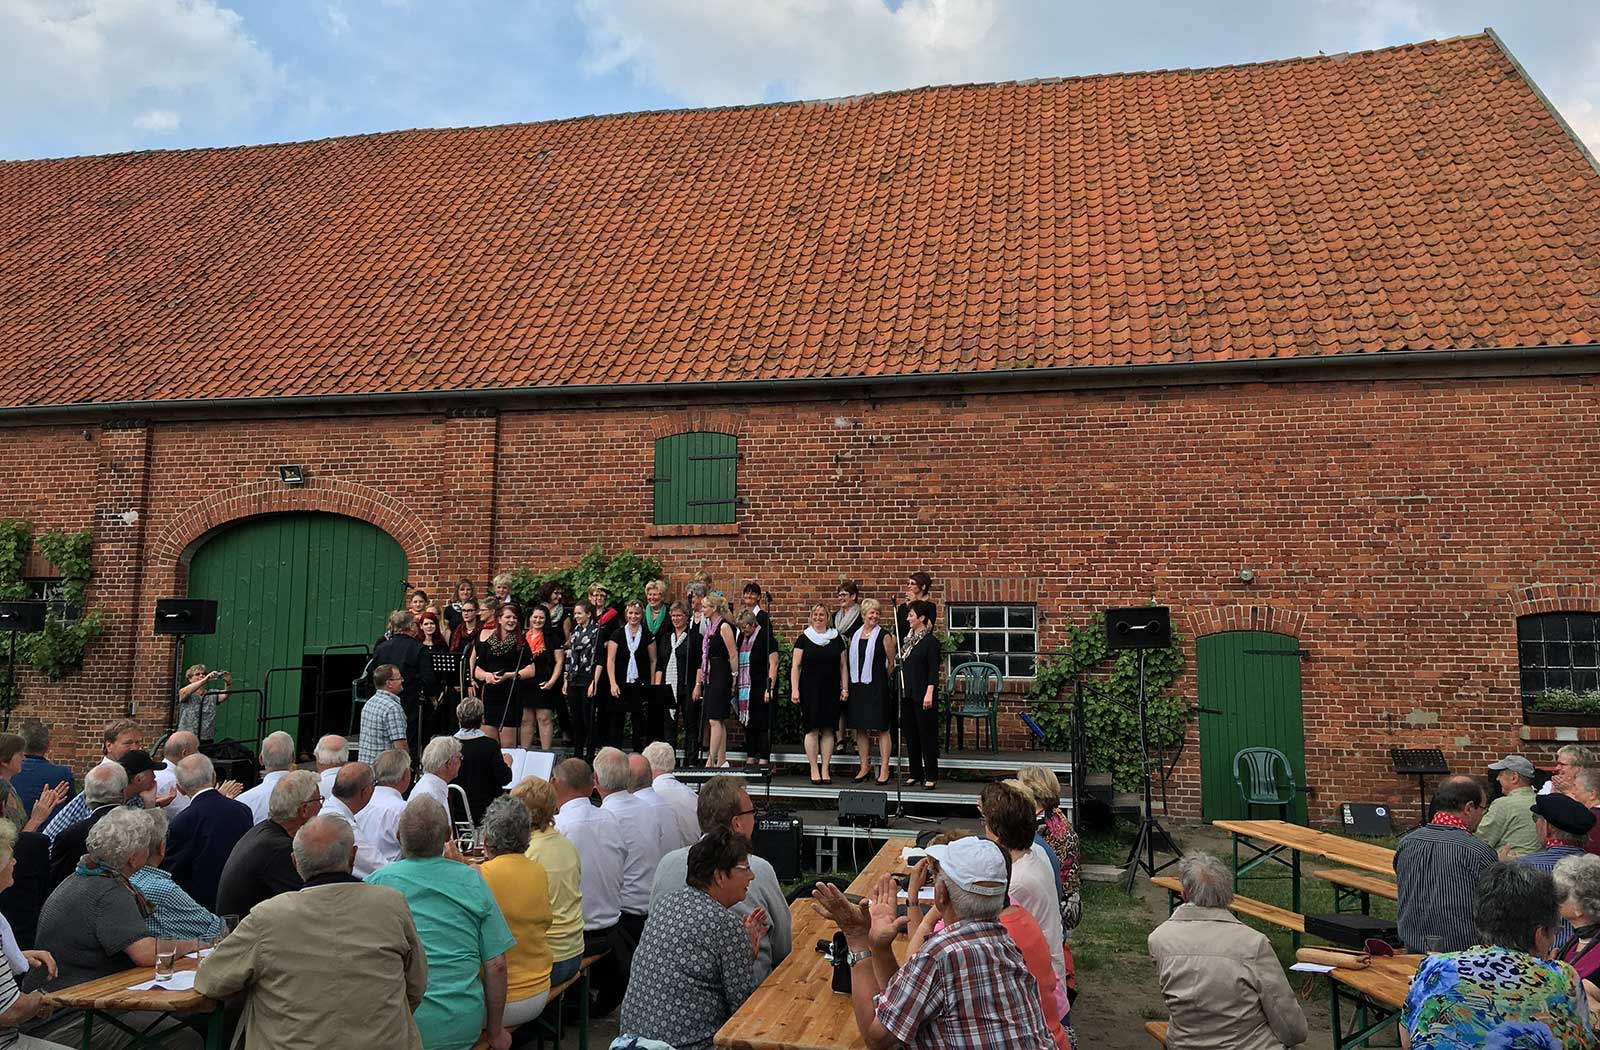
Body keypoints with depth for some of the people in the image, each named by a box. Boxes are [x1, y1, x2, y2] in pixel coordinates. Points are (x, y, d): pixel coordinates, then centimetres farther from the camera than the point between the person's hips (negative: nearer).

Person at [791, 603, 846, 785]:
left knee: (828, 730, 2)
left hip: (831, 691, 2)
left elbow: (843, 666, 11)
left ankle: (825, 770, 9)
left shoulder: (836, 639, 9)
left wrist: (845, 688, 3)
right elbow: (795, 666, 2)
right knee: (812, 729, -4)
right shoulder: (804, 638, 4)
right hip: (810, 690, -2)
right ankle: (814, 770, 3)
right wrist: (794, 689, -6)